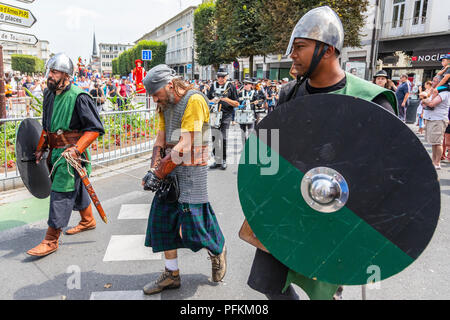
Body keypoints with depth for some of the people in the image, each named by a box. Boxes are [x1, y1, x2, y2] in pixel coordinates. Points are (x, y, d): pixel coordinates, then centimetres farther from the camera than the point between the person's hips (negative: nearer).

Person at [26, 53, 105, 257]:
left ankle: (51, 241, 4)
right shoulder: (49, 95, 9)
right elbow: (46, 126, 21)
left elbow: (95, 128, -16)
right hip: (56, 152, 8)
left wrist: (76, 149, -22)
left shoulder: (79, 97, -16)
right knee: (75, 188, 21)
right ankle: (88, 221, 40)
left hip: (71, 153, -8)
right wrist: (41, 148, 15)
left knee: (61, 194, -5)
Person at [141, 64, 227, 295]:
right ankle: (172, 275, 22)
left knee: (193, 225, -3)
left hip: (191, 170, -8)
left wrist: (158, 174, -17)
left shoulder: (194, 101, -14)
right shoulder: (166, 104, 12)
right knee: (163, 220, 7)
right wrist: (154, 171, -6)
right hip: (170, 169, 8)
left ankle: (218, 251, 29)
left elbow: (184, 146, -20)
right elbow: (160, 141, 8)